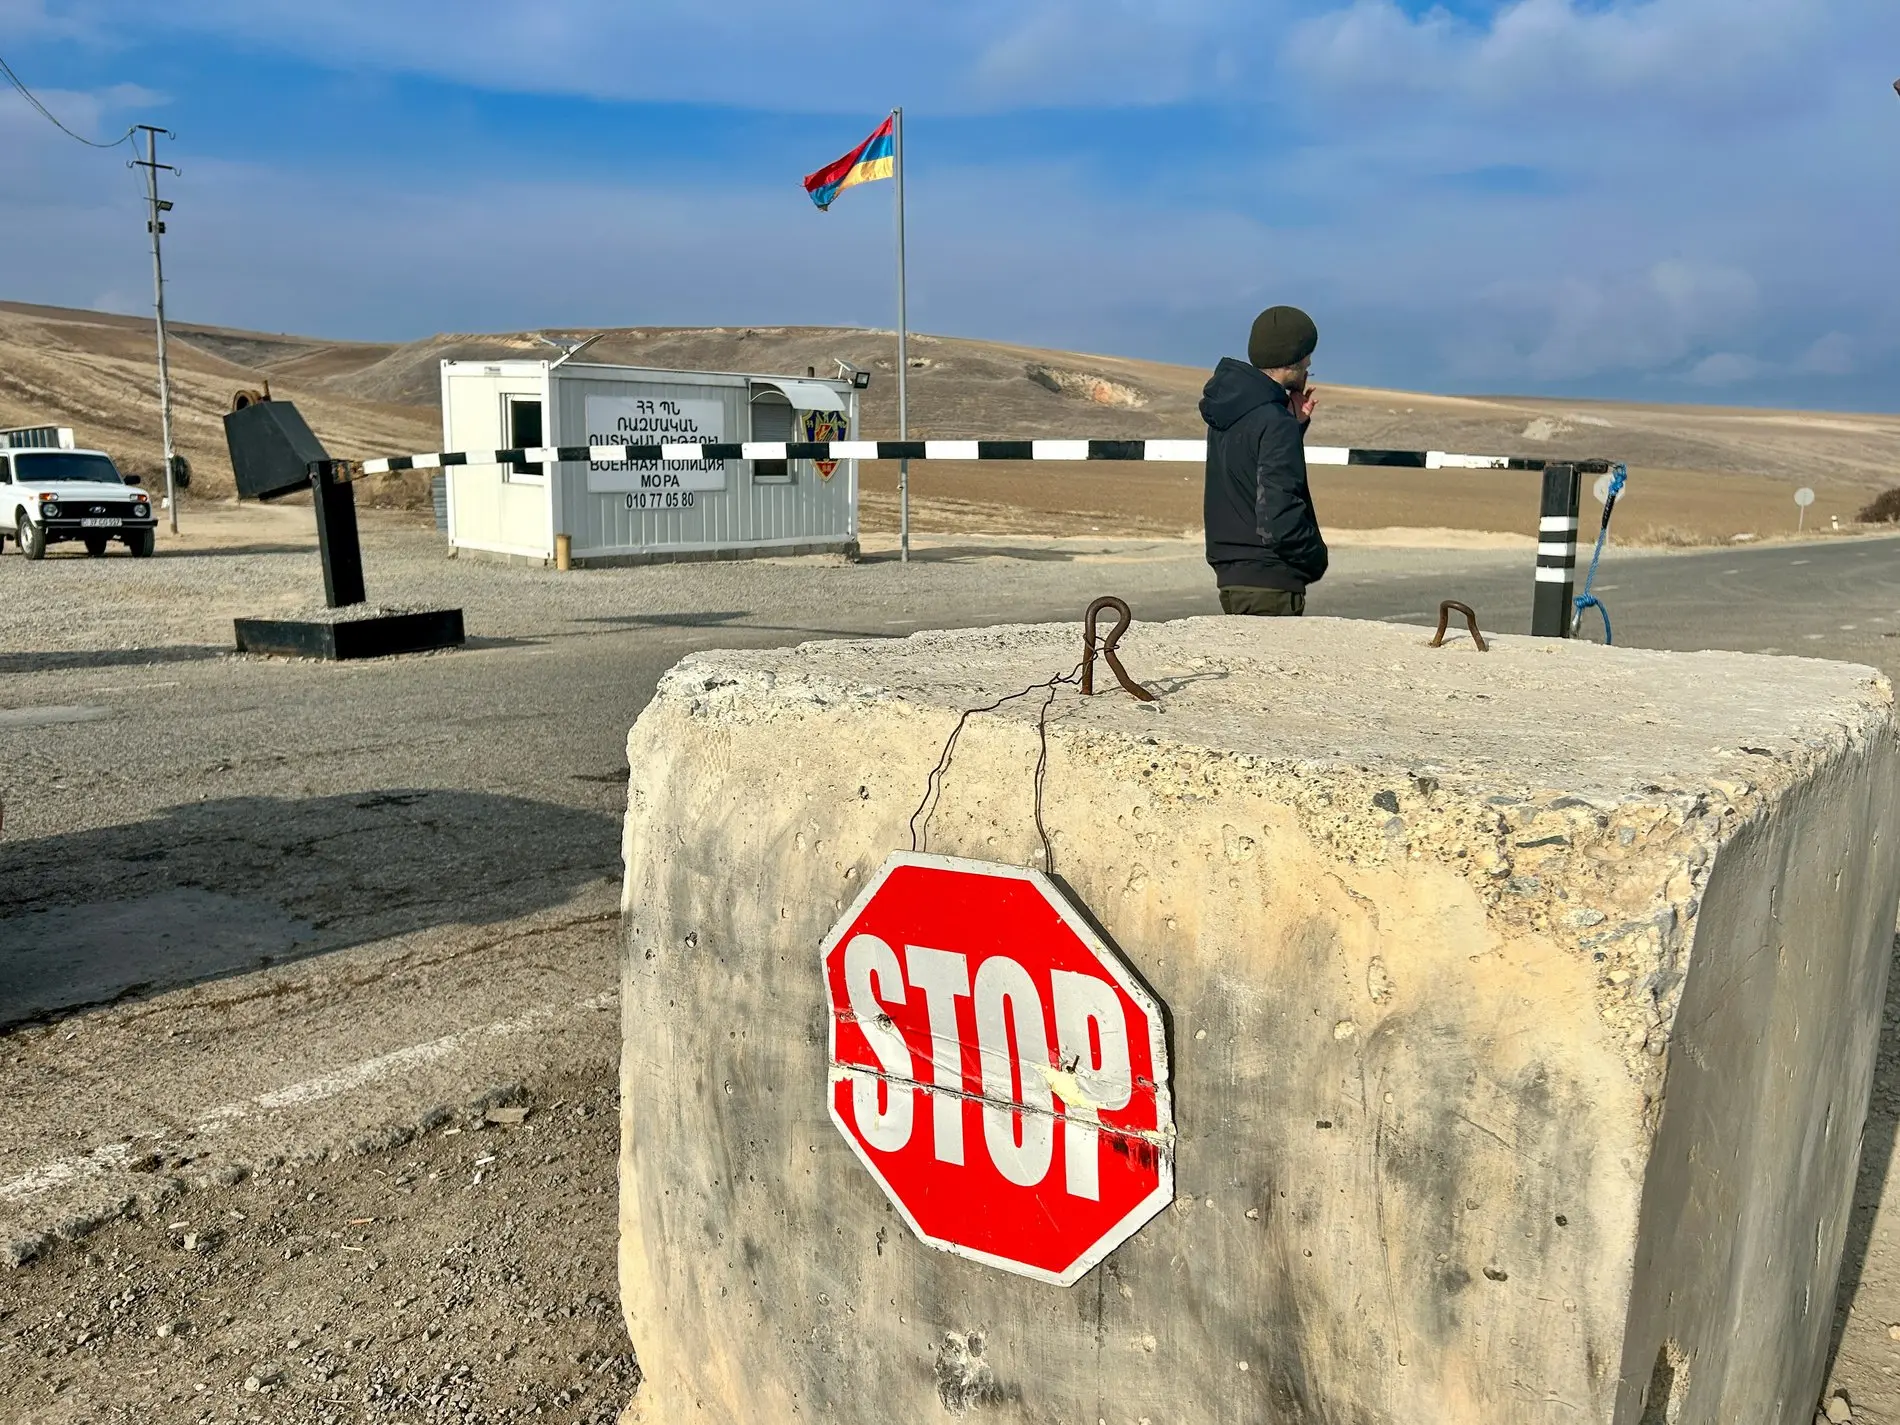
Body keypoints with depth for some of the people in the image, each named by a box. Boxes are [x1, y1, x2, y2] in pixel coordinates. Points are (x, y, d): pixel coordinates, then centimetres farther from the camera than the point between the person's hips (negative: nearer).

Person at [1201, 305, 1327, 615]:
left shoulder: (1227, 409, 9)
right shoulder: (1275, 423, -18)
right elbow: (1279, 520, -24)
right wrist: (1316, 558, -7)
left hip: (1230, 576, 9)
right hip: (1270, 583, -9)